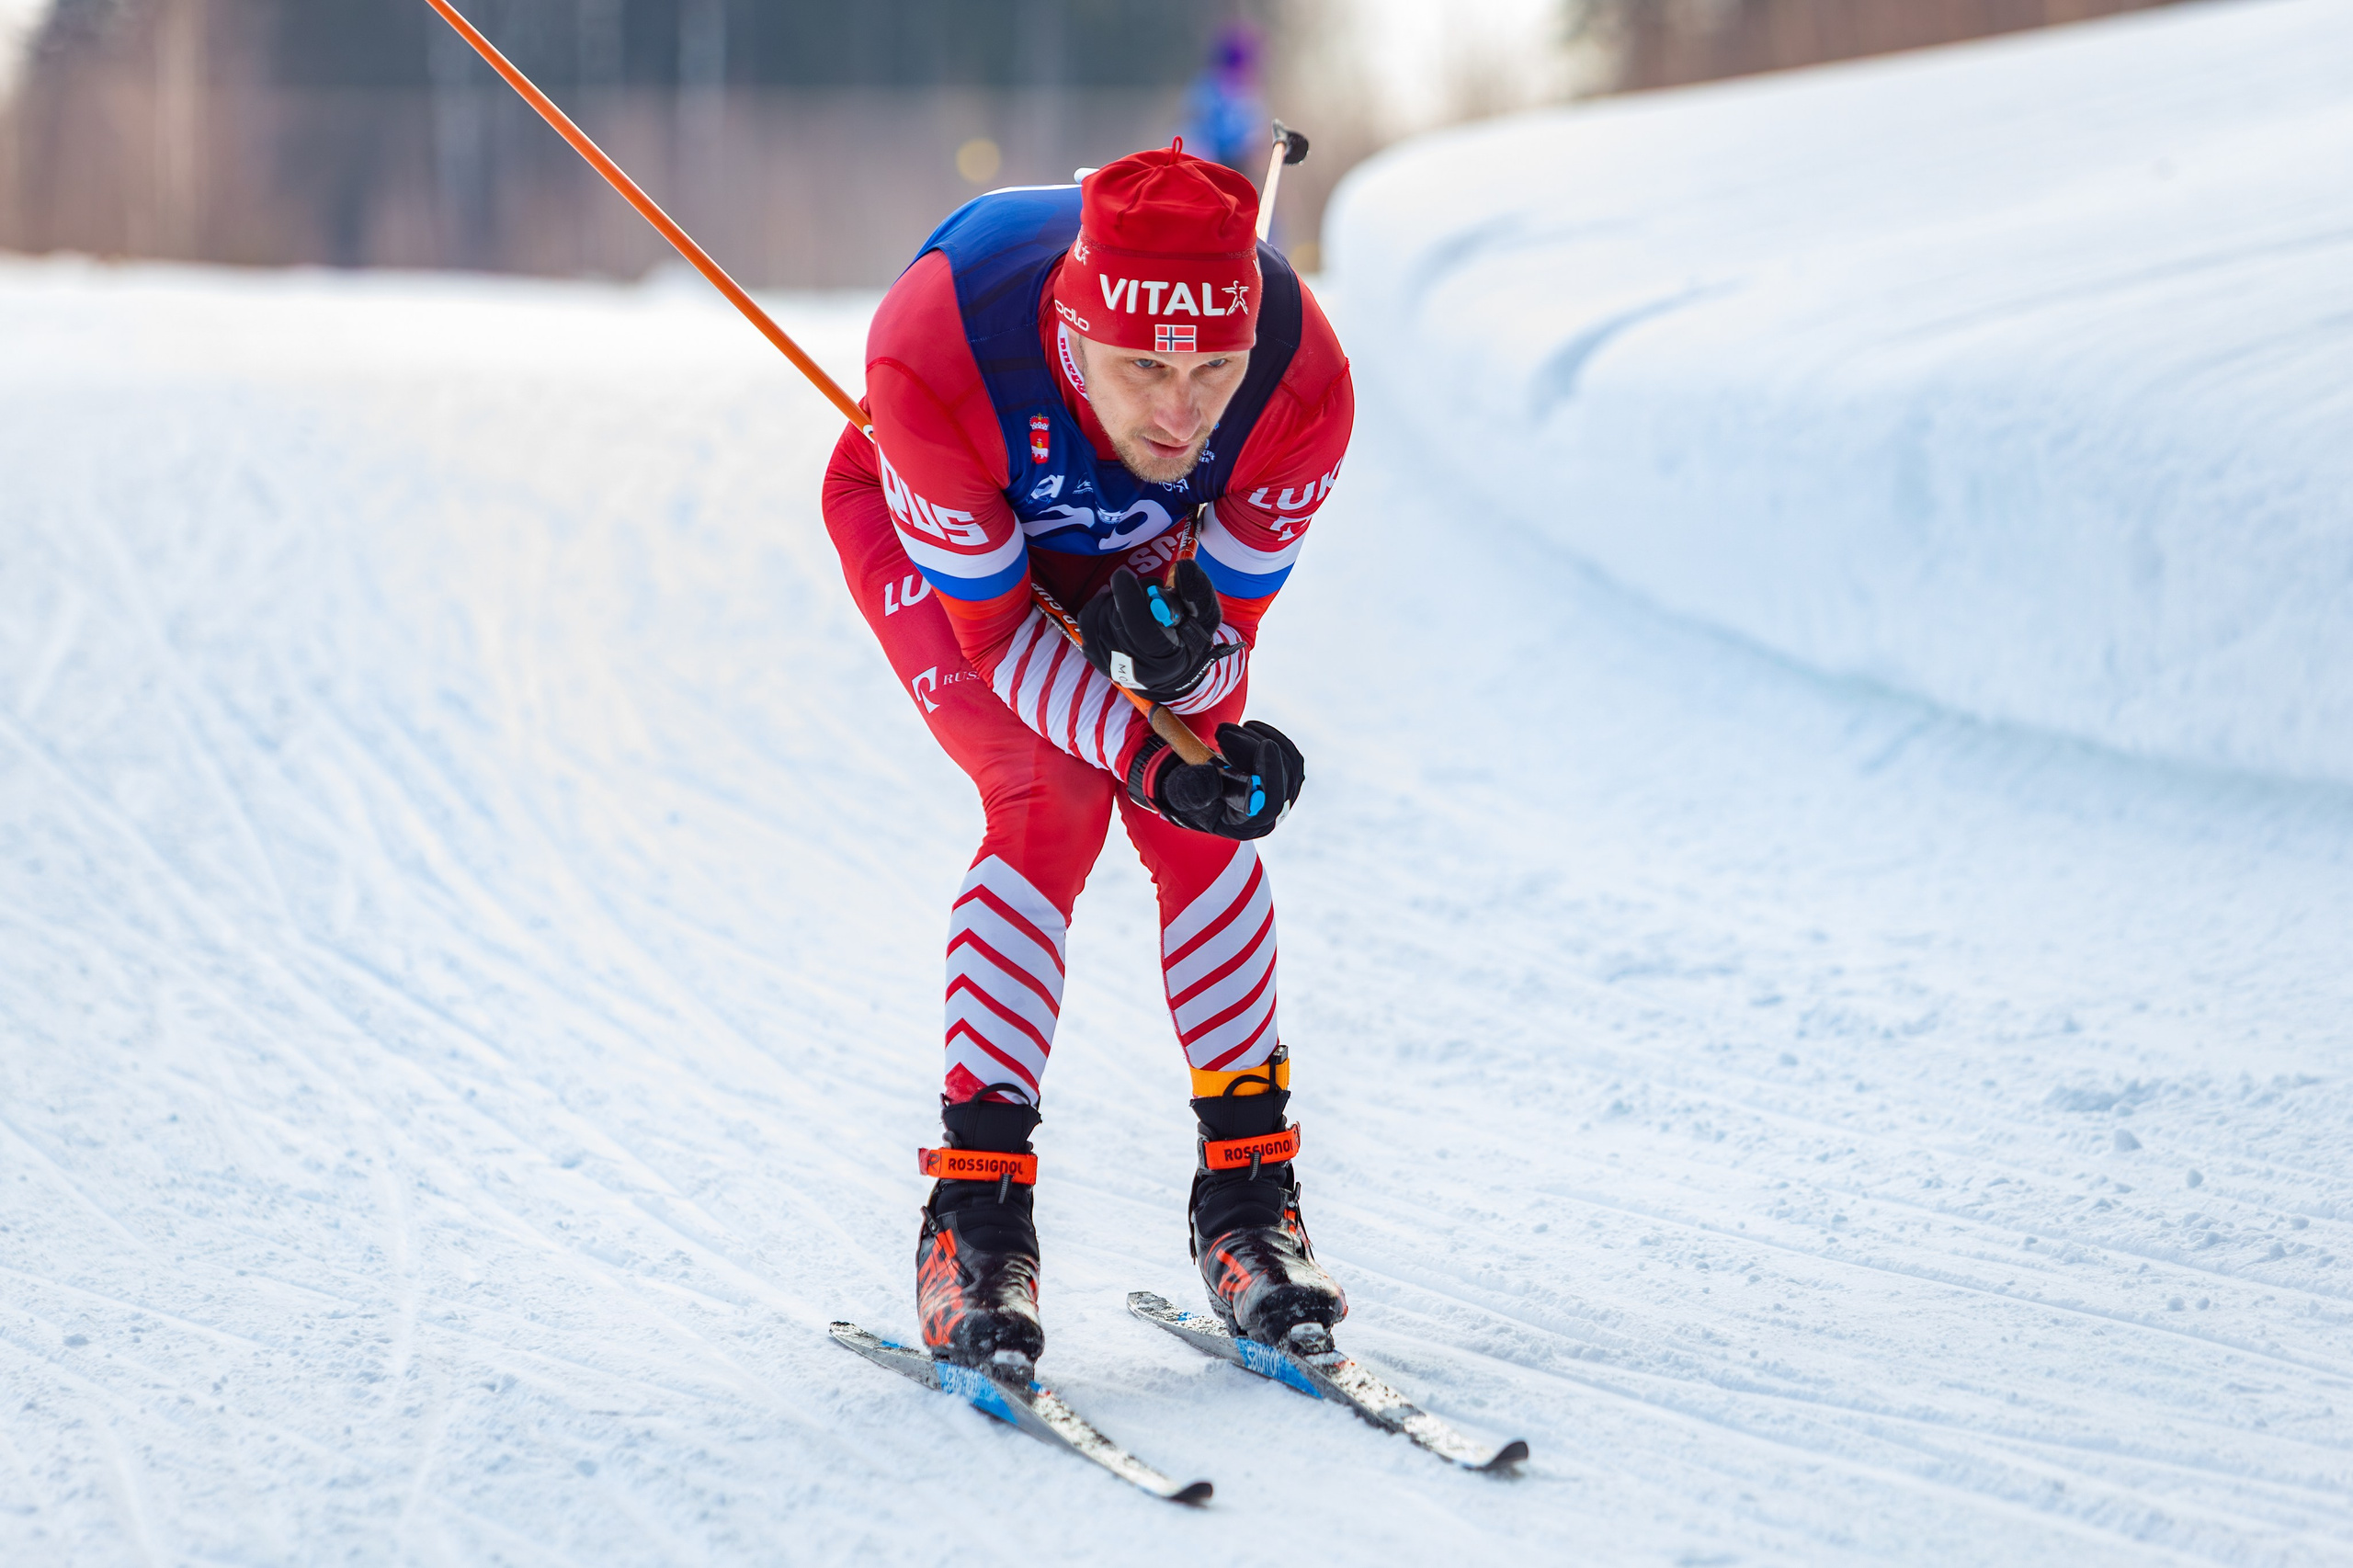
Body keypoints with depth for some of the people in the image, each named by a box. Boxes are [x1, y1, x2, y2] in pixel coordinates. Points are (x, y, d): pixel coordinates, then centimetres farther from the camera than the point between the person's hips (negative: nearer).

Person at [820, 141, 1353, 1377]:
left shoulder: (1302, 388, -36)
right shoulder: (935, 357, -43)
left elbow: (1231, 621, -19)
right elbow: (992, 626, -29)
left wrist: (1181, 652, -41)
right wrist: (1150, 757, -40)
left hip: (1147, 552, 3)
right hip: (924, 530, -2)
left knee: (1205, 818, -14)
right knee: (1053, 803, -21)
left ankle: (1247, 1193, 1)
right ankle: (975, 1220, -15)